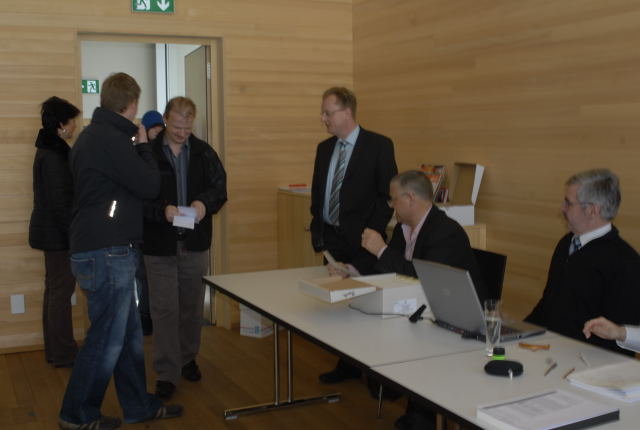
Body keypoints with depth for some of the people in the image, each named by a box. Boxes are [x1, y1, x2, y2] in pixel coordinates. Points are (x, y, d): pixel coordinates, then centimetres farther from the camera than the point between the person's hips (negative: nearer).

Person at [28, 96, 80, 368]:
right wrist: (72, 234, -17)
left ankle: (55, 350, 25)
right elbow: (58, 200, -20)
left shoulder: (48, 150, 13)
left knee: (54, 289, 15)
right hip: (57, 233, -10)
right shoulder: (53, 155, -18)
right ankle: (63, 354, 7)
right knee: (61, 290, -2)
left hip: (49, 230, 10)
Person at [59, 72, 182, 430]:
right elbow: (150, 185, -15)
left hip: (100, 251, 10)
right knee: (107, 338, 2)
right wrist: (144, 146, -1)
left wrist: (138, 145, 12)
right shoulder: (112, 141, -19)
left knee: (129, 333, 17)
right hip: (108, 254, -10)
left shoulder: (92, 135, 12)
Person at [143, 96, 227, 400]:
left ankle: (188, 359, 34)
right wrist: (162, 210, -25)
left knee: (192, 307, 15)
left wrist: (205, 203, -16)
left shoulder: (204, 152, 4)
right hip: (159, 244, -3)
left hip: (195, 243, 3)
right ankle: (167, 373, 9)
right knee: (164, 310, 0)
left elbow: (219, 186, 5)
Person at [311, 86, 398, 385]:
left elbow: (388, 193, -7)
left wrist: (373, 232, -12)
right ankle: (346, 365, 22)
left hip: (362, 240, -6)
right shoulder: (324, 148, 11)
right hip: (331, 238, 6)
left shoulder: (378, 145, -6)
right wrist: (317, 229, 8)